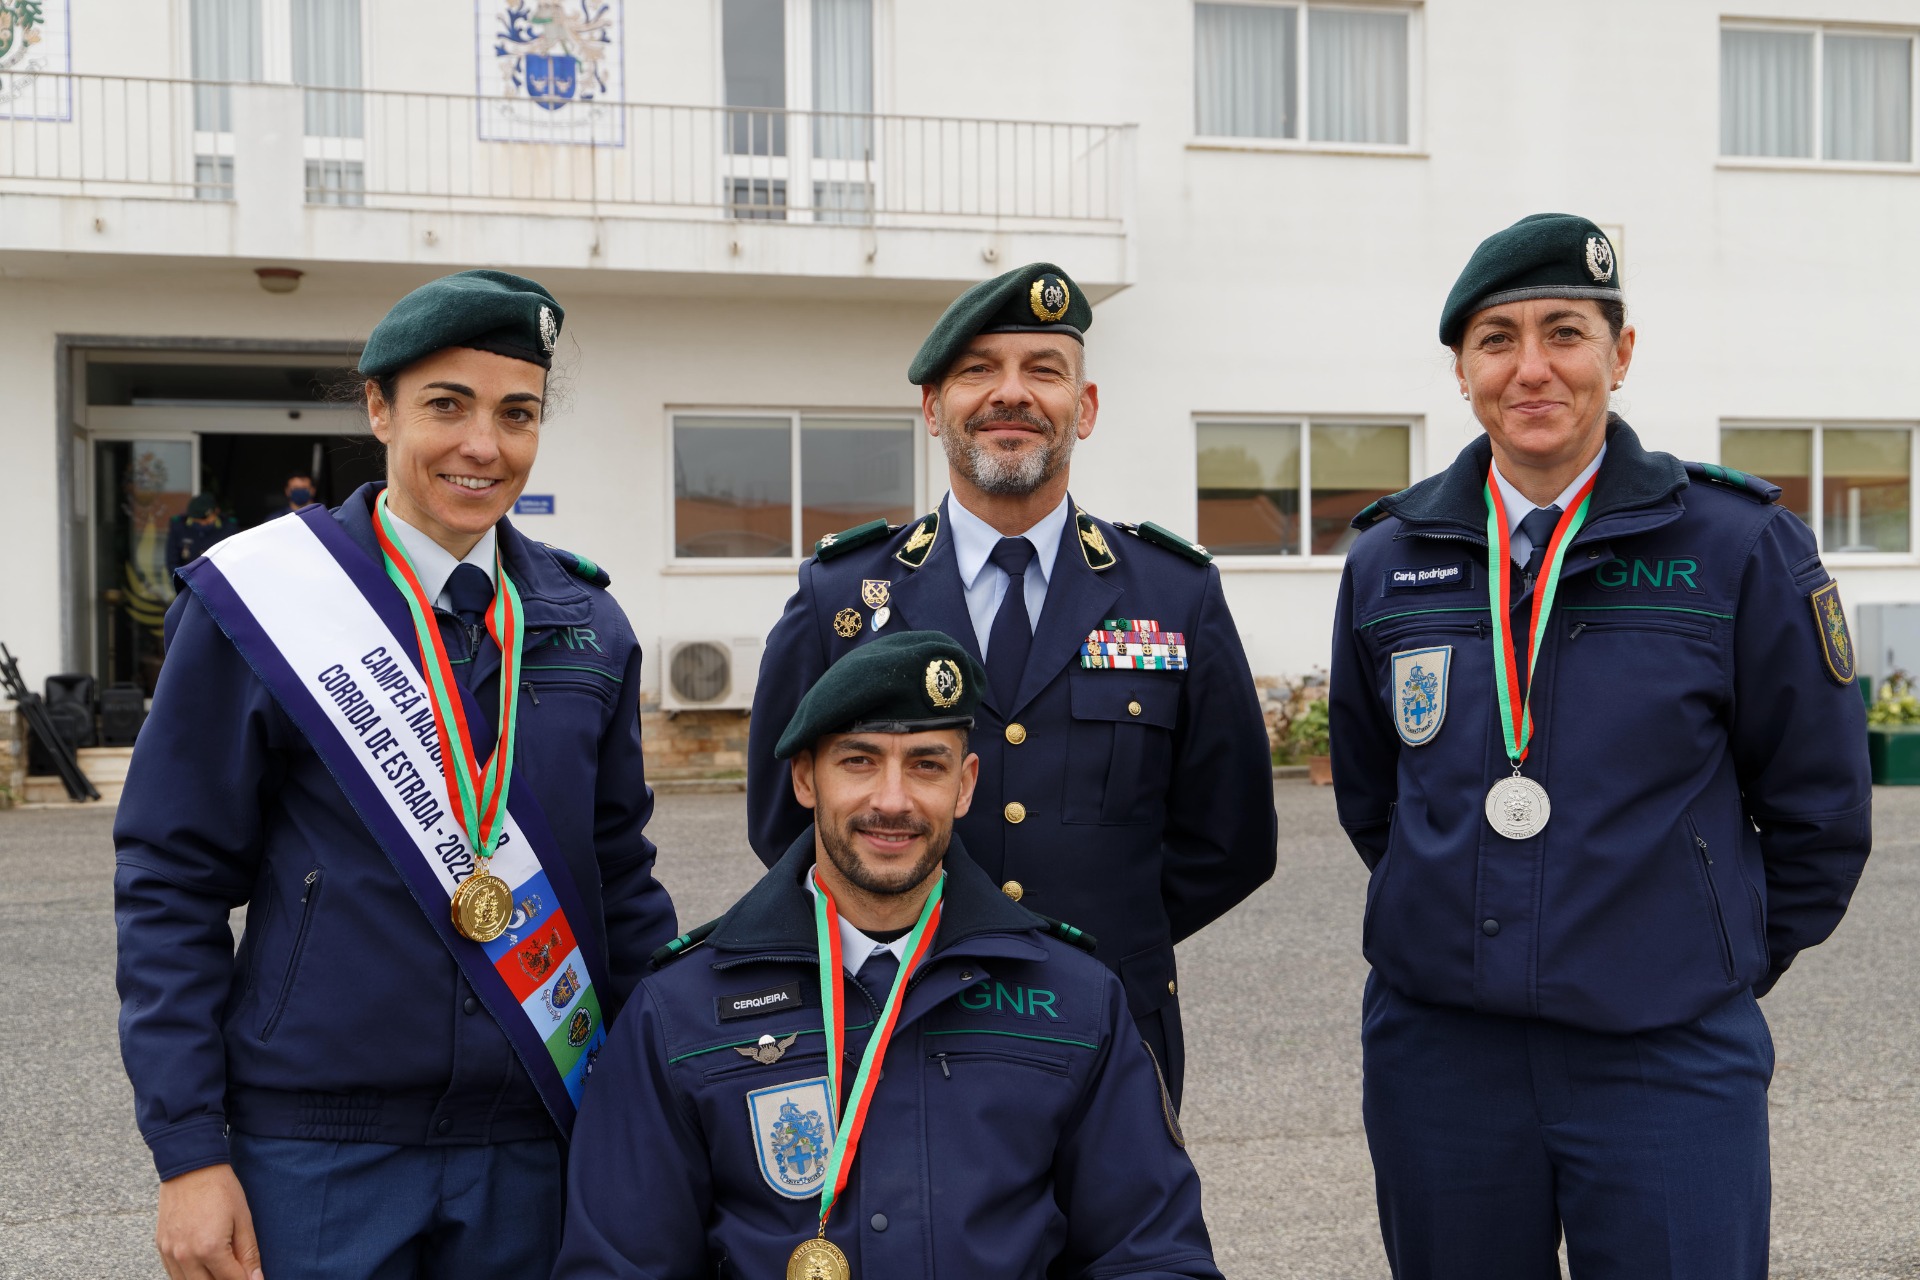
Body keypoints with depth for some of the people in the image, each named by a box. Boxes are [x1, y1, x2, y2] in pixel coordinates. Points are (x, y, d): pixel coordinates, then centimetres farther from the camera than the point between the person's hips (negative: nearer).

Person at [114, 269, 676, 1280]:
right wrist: (187, 1151, -8)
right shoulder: (260, 604, -5)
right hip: (315, 1151, -3)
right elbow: (170, 883, -5)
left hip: (533, 1150, 4)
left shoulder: (587, 623, 6)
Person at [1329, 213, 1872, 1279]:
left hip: (1665, 1060, -2)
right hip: (1438, 1050, 3)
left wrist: (1717, 968, 10)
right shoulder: (1390, 559, 3)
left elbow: (1818, 810, 4)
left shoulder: (1740, 548, -5)